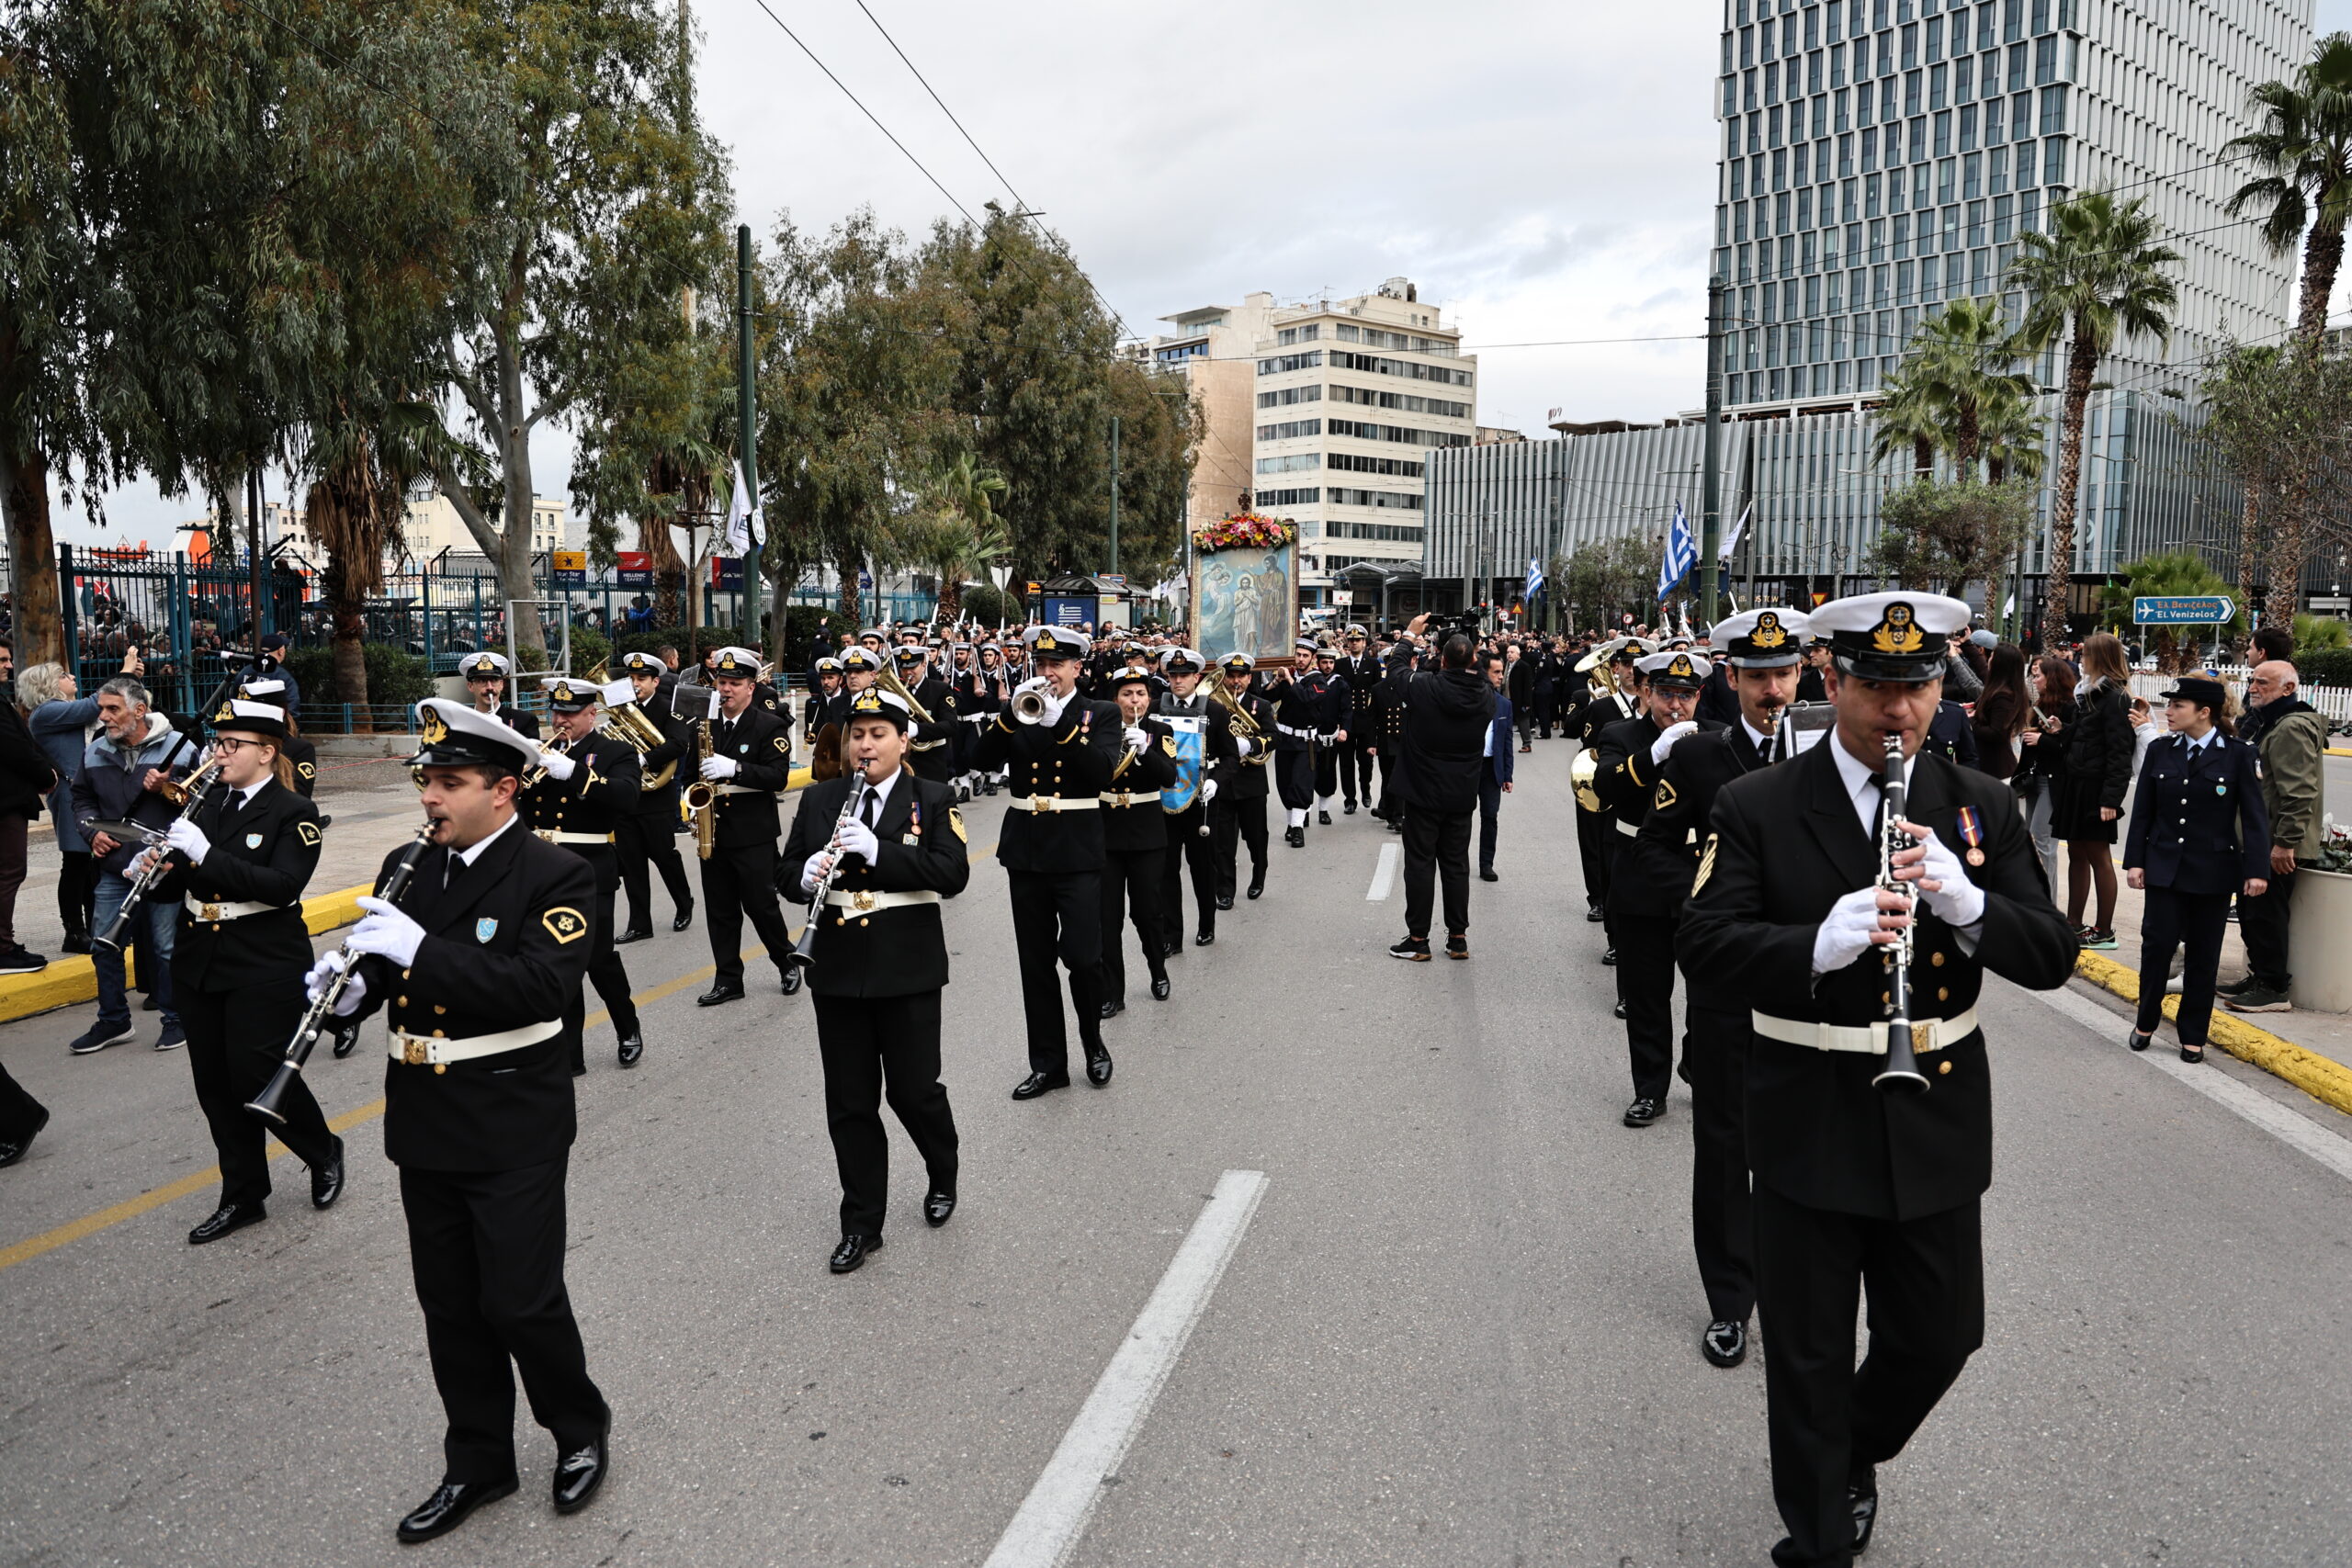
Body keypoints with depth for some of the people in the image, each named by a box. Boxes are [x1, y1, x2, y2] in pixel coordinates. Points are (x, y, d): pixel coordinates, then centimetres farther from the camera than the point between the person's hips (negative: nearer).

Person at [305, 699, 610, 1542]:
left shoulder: (556, 877, -14)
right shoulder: (406, 867, 6)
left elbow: (544, 988, -26)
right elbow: (383, 967, 15)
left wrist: (420, 949, -31)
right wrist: (352, 985, -9)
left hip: (515, 1132, -6)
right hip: (425, 1127, 6)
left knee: (521, 1301, 2)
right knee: (450, 1305, 16)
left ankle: (581, 1429, 28)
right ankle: (478, 1463, 33)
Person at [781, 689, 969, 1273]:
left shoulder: (933, 799, -3)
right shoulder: (818, 799, 7)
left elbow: (953, 874, -14)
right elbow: (789, 867, 11)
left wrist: (877, 850, -24)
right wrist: (807, 874, -14)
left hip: (908, 969, -3)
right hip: (837, 969, 3)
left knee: (913, 1089, 5)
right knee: (849, 1103, 8)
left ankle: (942, 1177, 36)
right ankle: (861, 1223, 22)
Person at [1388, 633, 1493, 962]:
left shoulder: (1424, 689, -18)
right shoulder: (1485, 696, -7)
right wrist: (1468, 661, 14)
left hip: (1423, 793, -3)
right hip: (1463, 796, 4)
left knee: (1420, 864, 4)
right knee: (1457, 865, 12)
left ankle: (1418, 939, 7)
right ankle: (1458, 938, 17)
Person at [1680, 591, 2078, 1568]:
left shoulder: (1981, 808, 2)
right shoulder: (1755, 807, -7)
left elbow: (2051, 956, -2)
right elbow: (1706, 941, -15)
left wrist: (1967, 903, -22)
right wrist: (1820, 944, -32)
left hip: (1939, 1128, 3)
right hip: (1809, 1130, -3)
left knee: (1940, 1336, 17)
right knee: (1808, 1356, 10)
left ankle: (1854, 1451, 48)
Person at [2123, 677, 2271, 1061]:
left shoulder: (2237, 754, -5)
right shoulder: (2160, 751, 3)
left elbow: (2254, 816, -5)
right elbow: (2142, 811, 6)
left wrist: (2257, 870, -10)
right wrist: (2135, 860, 2)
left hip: (2213, 871, -2)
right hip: (2165, 867, 2)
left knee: (2203, 955, 7)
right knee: (2157, 944, -3)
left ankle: (2193, 1035, 18)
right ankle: (2145, 1022, 14)